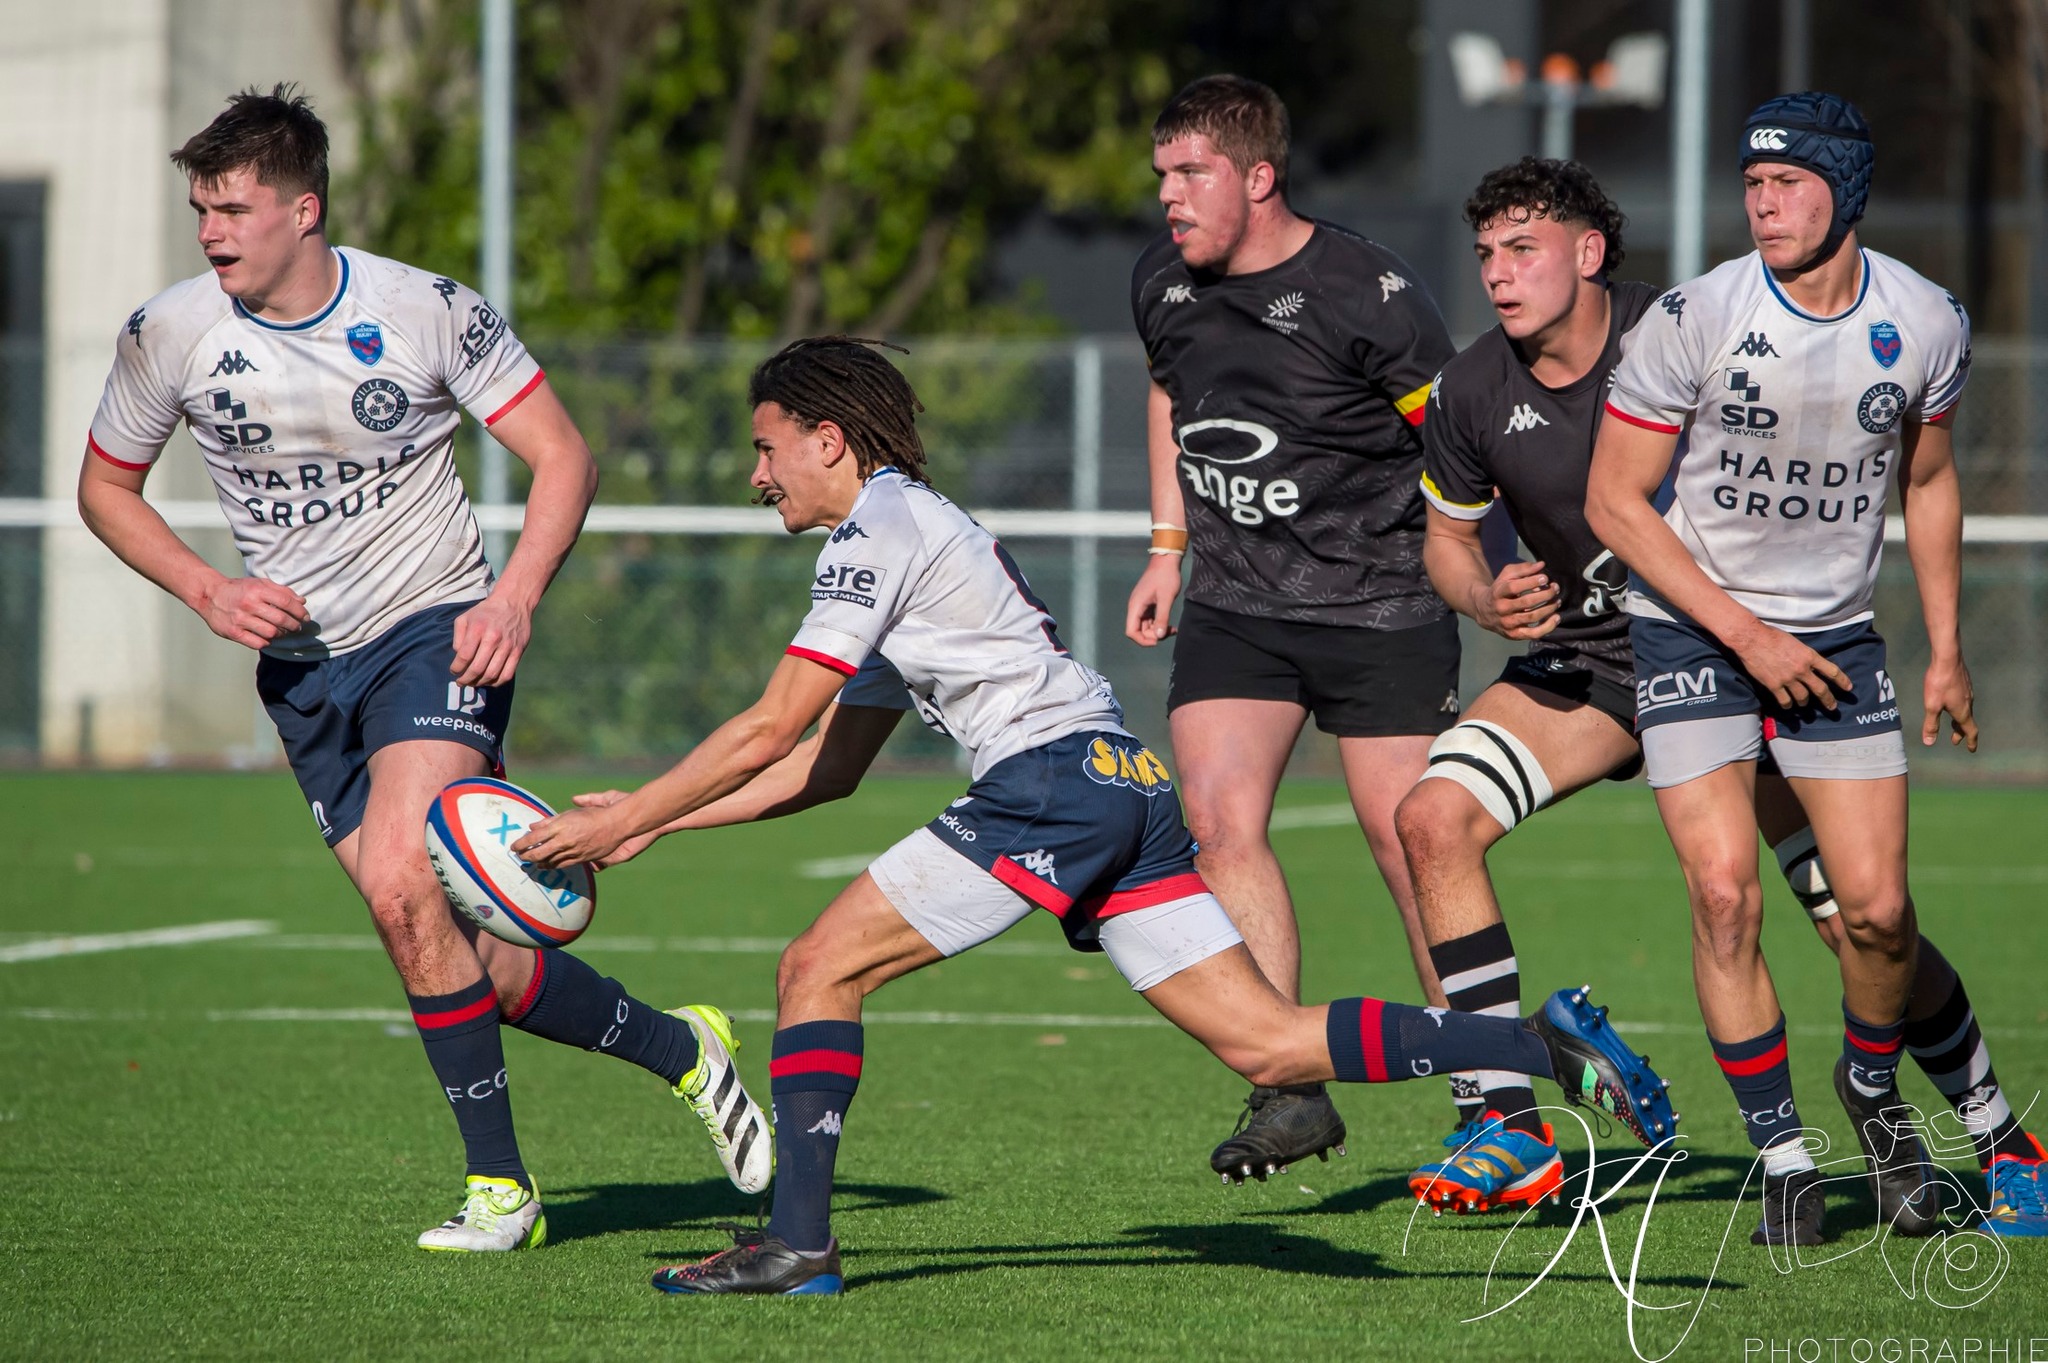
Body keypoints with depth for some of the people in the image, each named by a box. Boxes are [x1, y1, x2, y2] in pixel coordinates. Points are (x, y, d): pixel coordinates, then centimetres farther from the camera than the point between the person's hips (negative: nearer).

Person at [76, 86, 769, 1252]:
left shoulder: (427, 312, -11)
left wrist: (517, 597, -20)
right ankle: (677, 1046, 18)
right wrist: (207, 591, -5)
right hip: (300, 662, 4)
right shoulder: (170, 336, -5)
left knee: (403, 890, -24)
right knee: (439, 941, -3)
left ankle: (500, 1184, -12)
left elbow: (564, 456, -4)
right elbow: (106, 484, 11)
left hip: (438, 630, -4)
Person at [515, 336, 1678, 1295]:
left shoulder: (878, 529, -2)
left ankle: (798, 1243, -8)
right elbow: (830, 765, 29)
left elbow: (772, 733, -6)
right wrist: (653, 824, 27)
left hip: (1056, 777, -9)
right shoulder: (907, 532, 27)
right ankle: (1547, 1044, -7)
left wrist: (621, 819, 2)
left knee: (821, 971, -3)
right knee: (1268, 1043, 1)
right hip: (1129, 785, 9)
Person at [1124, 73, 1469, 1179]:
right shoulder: (1162, 281, 3)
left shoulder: (1365, 294, -16)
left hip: (1380, 606, -5)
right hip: (1233, 605, 5)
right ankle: (1290, 1093, -9)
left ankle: (1487, 1096, 13)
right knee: (1218, 819, -12)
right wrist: (1169, 546, 18)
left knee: (1411, 845, -3)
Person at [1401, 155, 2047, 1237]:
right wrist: (1486, 599, -11)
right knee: (1432, 817, -20)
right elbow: (1447, 535, 11)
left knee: (1867, 929, -9)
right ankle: (1514, 1130, -15)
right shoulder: (1472, 394, -6)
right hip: (1583, 661, 3)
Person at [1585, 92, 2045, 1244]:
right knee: (1726, 892, -15)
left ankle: (1874, 1081, 26)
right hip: (1691, 630, -2)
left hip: (1838, 635, 2)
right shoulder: (1693, 319, -16)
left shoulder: (1926, 325, -6)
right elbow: (1616, 503, -10)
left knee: (1876, 908, -6)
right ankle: (1783, 1157, -2)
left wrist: (1947, 651, 11)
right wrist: (1747, 635, -14)